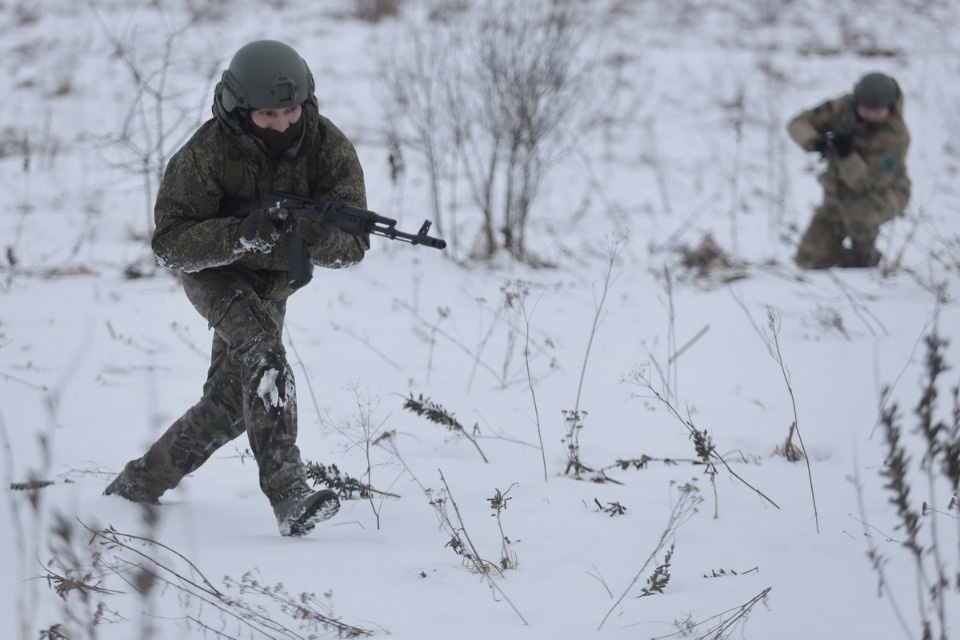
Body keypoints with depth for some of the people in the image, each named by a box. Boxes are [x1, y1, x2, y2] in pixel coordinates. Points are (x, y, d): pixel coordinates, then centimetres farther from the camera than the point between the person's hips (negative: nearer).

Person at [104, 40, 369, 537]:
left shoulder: (331, 149, -22)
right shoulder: (207, 152, -28)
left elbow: (352, 248, -23)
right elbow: (169, 244, -29)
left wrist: (313, 229, -46)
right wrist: (240, 235, -45)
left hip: (272, 280, 4)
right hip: (212, 270, -4)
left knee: (229, 406, 5)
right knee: (261, 345, -33)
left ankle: (140, 482, 29)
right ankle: (288, 494, -42)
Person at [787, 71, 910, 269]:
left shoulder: (896, 136, -28)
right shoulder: (843, 108, -16)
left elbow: (866, 184, -32)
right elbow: (799, 124, -14)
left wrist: (846, 154, -44)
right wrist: (815, 142, -35)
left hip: (883, 195, -4)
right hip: (839, 192, 4)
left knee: (858, 210, -42)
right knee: (810, 261, -5)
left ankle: (865, 255, -12)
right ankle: (846, 258, 27)